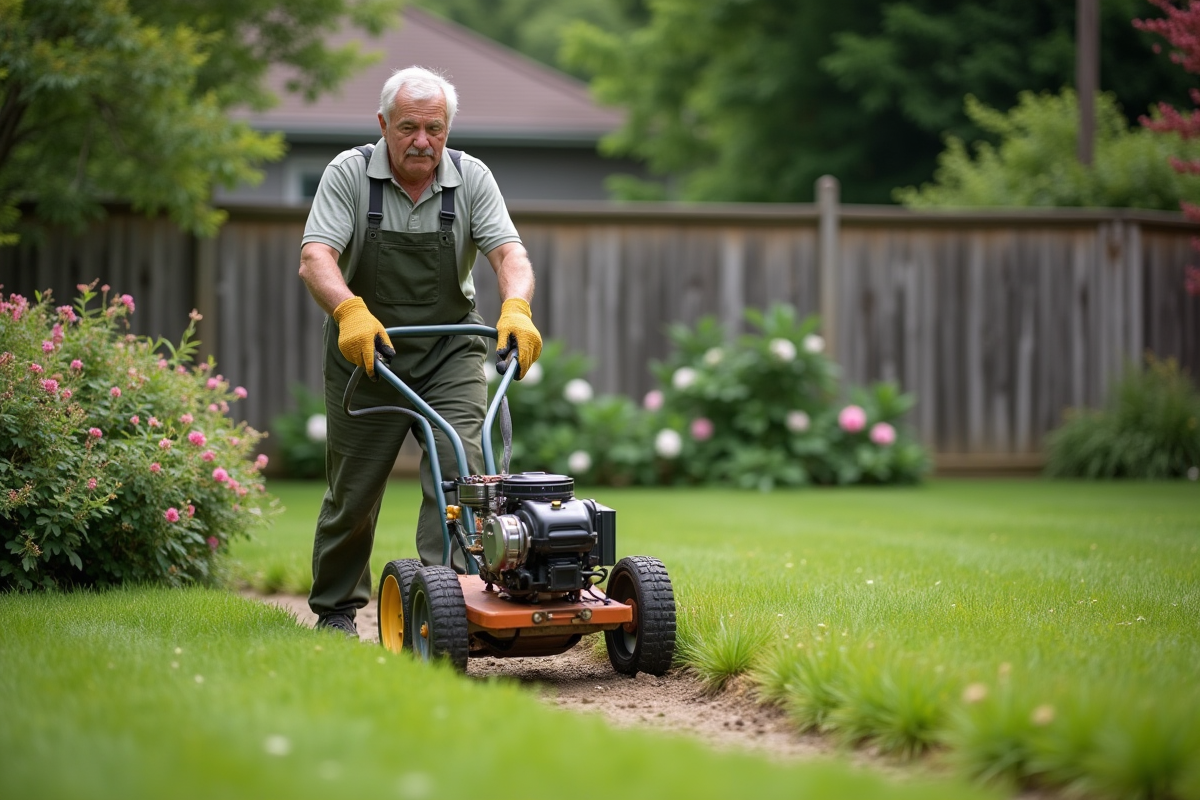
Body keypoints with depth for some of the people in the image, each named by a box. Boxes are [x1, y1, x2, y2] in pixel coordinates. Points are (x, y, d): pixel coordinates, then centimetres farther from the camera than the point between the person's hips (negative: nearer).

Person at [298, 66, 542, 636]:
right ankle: (335, 609, 26)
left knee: (460, 469, -16)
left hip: (450, 352, 1)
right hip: (364, 349, -1)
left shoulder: (471, 178, -5)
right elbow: (315, 258, -22)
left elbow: (507, 252, -15)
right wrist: (351, 311, -41)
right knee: (353, 488, 7)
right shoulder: (348, 174, -11)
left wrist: (515, 309, -36)